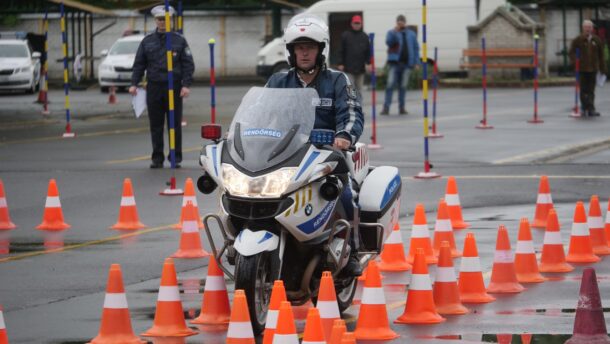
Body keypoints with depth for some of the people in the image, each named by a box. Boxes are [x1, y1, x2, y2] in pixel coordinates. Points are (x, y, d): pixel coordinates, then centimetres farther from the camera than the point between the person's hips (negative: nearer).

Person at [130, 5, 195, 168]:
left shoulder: (179, 40, 3)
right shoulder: (147, 41, 9)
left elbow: (188, 64, 1)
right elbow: (139, 64, 10)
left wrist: (186, 84, -9)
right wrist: (134, 83, -2)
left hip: (174, 87, -2)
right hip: (154, 87, 2)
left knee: (175, 125, 1)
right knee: (155, 126, 3)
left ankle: (176, 158, 7)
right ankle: (157, 158, 9)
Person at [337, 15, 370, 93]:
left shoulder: (365, 37, 9)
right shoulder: (345, 35, 1)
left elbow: (368, 51, 11)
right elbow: (341, 51, 1)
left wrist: (368, 62, 1)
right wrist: (340, 64, -4)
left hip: (360, 68, 3)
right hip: (349, 69, -3)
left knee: (359, 89, 8)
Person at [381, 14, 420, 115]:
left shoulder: (411, 34, 14)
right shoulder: (392, 33, 6)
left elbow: (416, 48, 12)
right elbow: (389, 42, -14)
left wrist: (416, 62, 3)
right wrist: (394, 32, -27)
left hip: (407, 63, 3)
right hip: (394, 62, -3)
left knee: (403, 86, 7)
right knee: (390, 84, -10)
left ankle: (402, 107, 13)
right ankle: (386, 107, -11)